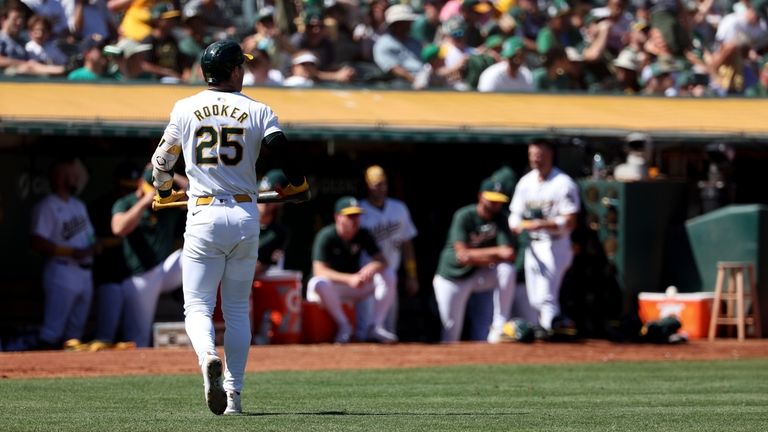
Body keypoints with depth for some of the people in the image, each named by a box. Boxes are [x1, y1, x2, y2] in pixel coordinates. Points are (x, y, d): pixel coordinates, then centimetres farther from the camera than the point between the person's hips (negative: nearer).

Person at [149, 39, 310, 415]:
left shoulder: (185, 108, 6)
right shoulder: (257, 110, 2)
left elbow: (161, 160, 13)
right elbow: (281, 148, -12)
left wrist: (164, 193, 34)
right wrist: (299, 185, 7)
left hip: (203, 215, -1)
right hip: (246, 216, 1)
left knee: (197, 306, -1)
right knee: (237, 310, 12)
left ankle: (208, 357, -33)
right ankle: (233, 394, 7)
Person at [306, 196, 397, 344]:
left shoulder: (363, 235, -1)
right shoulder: (326, 237, -17)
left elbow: (381, 261, -6)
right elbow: (319, 271, -26)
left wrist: (372, 268, -32)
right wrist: (349, 279, -39)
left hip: (353, 289, 5)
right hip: (329, 290, -5)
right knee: (318, 283, -40)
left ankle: (377, 326, -20)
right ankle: (343, 325, -27)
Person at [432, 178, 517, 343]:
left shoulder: (499, 218, -7)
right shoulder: (464, 217, -19)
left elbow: (510, 254, -17)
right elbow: (463, 254, -28)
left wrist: (477, 257, -28)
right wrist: (497, 252, -33)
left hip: (479, 274, 3)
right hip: (453, 278, -3)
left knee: (507, 270, -25)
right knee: (451, 330, -4)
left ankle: (498, 328, -21)